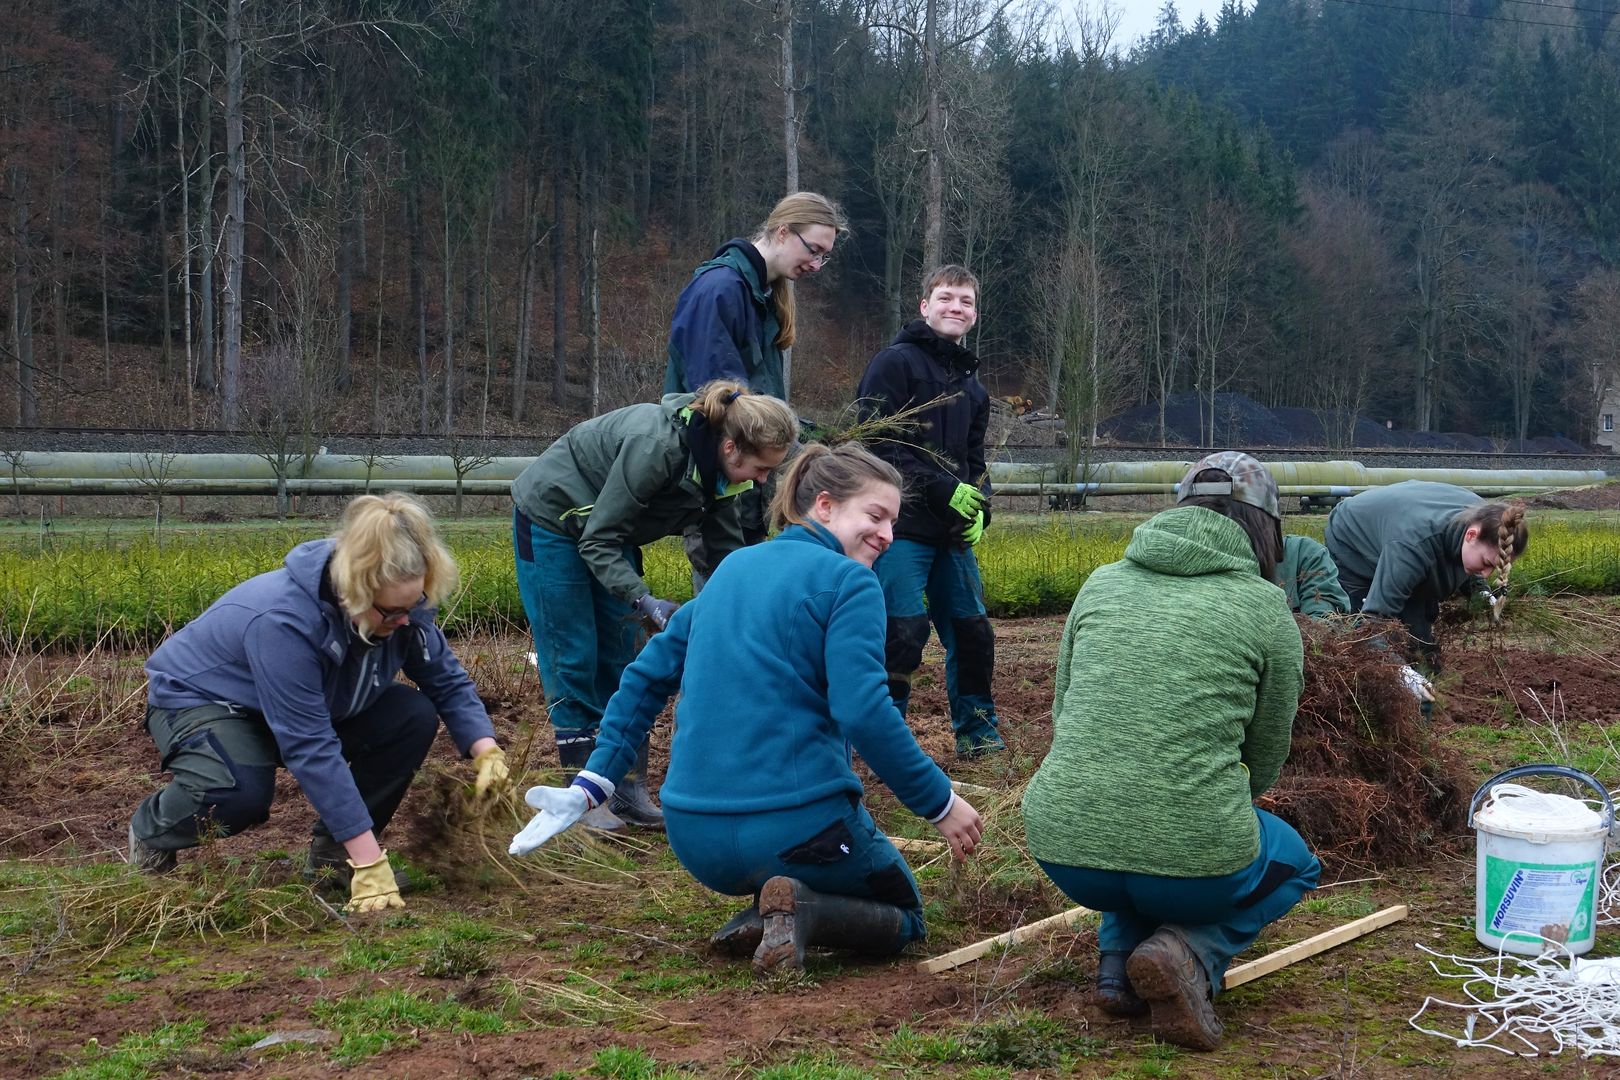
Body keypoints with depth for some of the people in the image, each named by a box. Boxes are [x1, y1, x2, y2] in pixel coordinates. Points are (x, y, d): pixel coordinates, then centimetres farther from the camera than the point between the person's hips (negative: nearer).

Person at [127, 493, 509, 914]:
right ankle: (152, 829, -3)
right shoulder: (282, 621, -40)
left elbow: (448, 682, -6)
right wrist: (369, 861, -39)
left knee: (413, 717, -18)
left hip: (308, 704, 6)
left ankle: (332, 851, -1)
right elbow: (311, 748, -40)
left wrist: (487, 752, -25)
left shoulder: (402, 603, -21)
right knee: (242, 791, -38)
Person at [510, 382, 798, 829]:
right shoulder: (656, 447, -35)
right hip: (551, 519, -8)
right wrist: (643, 601, -38)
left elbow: (726, 549, 0)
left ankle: (627, 788, 10)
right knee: (574, 661, -6)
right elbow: (597, 541, -29)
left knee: (619, 658, 6)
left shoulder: (716, 467, -11)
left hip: (607, 529, 8)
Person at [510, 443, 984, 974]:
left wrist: (590, 787, 16)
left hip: (695, 838, 7)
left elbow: (649, 673, 15)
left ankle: (761, 912, 7)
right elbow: (864, 713, -17)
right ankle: (805, 911, -12)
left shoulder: (734, 566, 15)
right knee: (904, 917, 19)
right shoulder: (848, 580, -6)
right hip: (794, 827, -7)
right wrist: (941, 804, -8)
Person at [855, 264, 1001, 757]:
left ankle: (977, 731, 23)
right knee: (903, 633, -12)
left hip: (954, 531, 7)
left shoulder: (970, 384, 20)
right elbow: (880, 444, -13)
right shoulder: (895, 363, -4)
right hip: (902, 526, -7)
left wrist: (978, 509, 3)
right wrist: (944, 490, -16)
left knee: (971, 629, 10)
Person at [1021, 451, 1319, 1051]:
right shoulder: (1268, 609, 3)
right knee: (1295, 864, 31)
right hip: (1192, 861, -4)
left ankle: (1118, 957, 13)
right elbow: (1265, 759, 15)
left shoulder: (1101, 583, 11)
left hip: (1064, 854, 4)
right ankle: (1193, 951, 1)